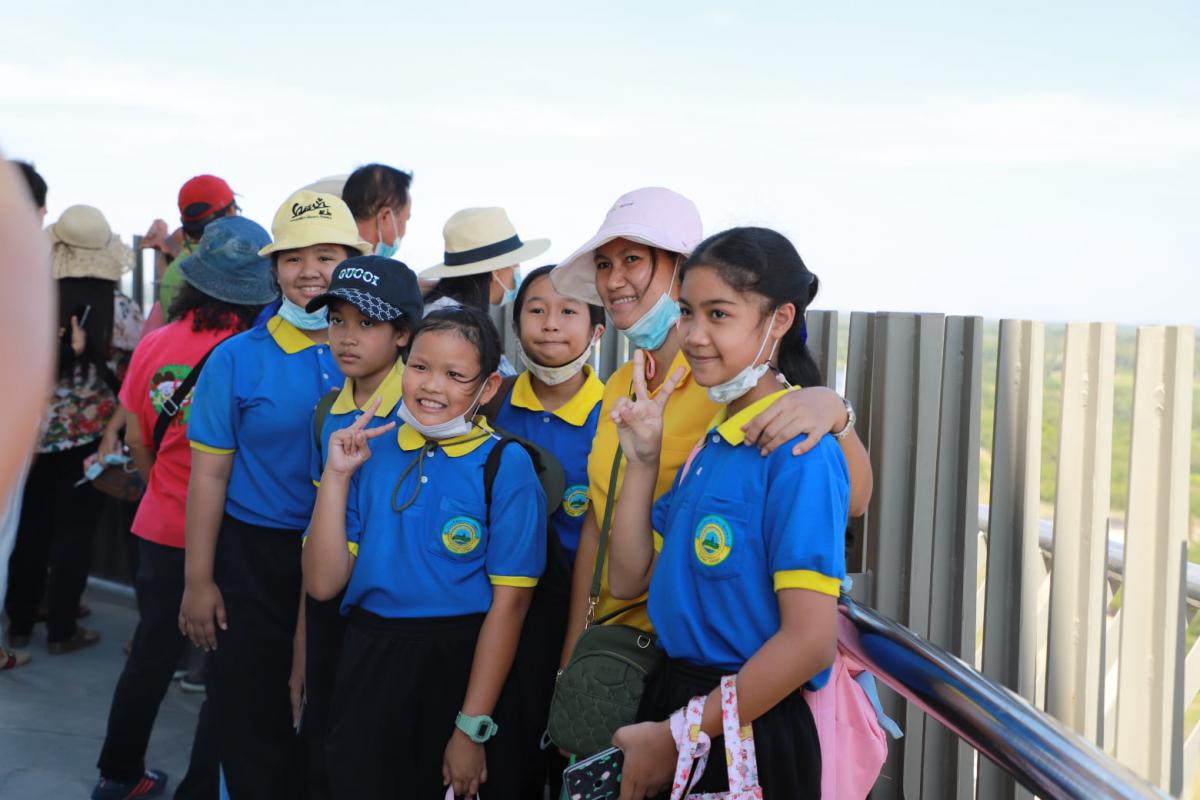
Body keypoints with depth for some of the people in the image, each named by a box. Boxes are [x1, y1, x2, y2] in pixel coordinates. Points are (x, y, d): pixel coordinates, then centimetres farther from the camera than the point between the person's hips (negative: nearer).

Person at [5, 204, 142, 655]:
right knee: (75, 531, 7)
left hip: (34, 433, 2)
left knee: (30, 527, 16)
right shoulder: (121, 312, -14)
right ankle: (62, 631, 13)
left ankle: (20, 624, 27)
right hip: (91, 437, -2)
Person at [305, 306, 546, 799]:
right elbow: (324, 584, -1)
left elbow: (508, 603, -10)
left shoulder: (506, 466, -9)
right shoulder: (370, 451, 2)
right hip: (368, 661, 3)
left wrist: (472, 728, -11)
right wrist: (336, 475, -10)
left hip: (460, 665, -3)